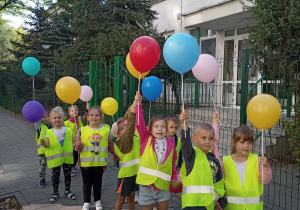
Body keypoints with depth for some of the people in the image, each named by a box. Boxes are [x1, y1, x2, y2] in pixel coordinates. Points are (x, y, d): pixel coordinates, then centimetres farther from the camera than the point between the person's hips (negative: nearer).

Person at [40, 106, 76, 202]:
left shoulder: (68, 130, -1)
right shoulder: (49, 132, -4)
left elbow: (72, 142, 2)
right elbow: (48, 145, -5)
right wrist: (44, 143, -26)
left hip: (67, 157, 1)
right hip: (55, 159, -1)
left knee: (67, 174, 12)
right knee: (55, 175, 11)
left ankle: (67, 191, 30)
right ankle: (55, 192, 28)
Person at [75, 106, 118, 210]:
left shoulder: (106, 130, -4)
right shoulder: (82, 130, -7)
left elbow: (110, 145, 4)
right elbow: (78, 146, -3)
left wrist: (116, 154, 3)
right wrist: (78, 145, -24)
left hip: (100, 163, 1)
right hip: (86, 162, 0)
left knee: (98, 183, 15)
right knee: (86, 183, 14)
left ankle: (97, 201, 33)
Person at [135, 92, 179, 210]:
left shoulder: (171, 143, -2)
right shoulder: (146, 139, -5)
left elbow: (173, 162, 8)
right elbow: (139, 123, -16)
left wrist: (174, 178, 13)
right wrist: (138, 103, -22)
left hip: (163, 187, 2)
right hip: (147, 185, -1)